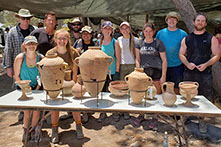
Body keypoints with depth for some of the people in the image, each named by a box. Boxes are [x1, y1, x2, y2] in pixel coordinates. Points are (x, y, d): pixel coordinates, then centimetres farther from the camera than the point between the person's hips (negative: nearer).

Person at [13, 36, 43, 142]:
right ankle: (25, 131, 22)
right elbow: (16, 76, -6)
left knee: (37, 111, -7)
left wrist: (37, 88, -8)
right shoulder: (20, 58, -13)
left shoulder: (41, 58, -11)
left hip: (36, 88, 1)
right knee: (27, 112, -8)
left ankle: (32, 130, 22)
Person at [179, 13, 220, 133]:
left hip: (205, 74, -1)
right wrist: (187, 64, -10)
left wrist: (206, 65, -14)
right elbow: (181, 54, 9)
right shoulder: (186, 39, 9)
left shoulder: (211, 38, 4)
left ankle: (201, 120, 18)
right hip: (189, 73, 2)